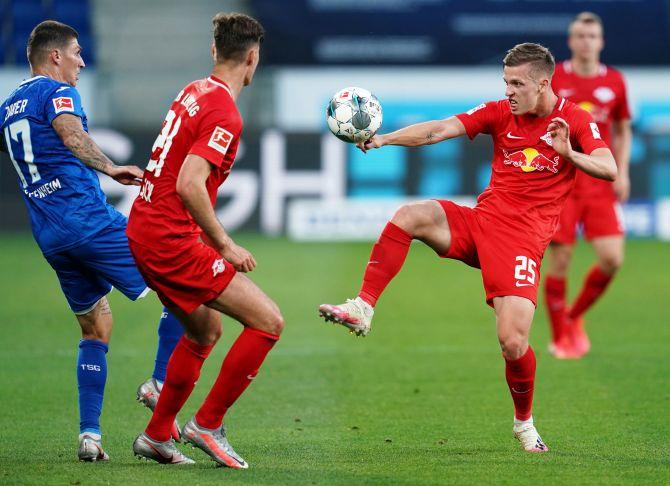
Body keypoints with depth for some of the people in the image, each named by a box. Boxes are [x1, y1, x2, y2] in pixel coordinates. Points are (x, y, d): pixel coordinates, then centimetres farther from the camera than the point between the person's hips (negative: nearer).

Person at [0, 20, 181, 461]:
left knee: (96, 329, 14)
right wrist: (110, 169, -37)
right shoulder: (56, 92, -4)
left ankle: (90, 434, 5)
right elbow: (70, 133, -24)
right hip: (88, 218, -8)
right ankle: (160, 385, -14)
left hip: (48, 235, 8)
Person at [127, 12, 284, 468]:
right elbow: (189, 185, -26)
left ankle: (156, 435, 30)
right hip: (172, 241, -10)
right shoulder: (225, 115, -17)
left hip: (143, 231, 10)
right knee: (268, 321, -9)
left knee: (206, 329, 26)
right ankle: (207, 424, -2)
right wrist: (224, 246, -18)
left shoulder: (194, 92, 12)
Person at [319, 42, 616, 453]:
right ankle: (362, 310, -22)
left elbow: (609, 169, -13)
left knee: (513, 342, -15)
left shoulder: (575, 120, -2)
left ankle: (524, 423, 13)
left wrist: (569, 154, -32)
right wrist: (384, 139, -17)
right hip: (481, 220, 4)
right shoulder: (501, 113, 7)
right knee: (410, 215, -24)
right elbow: (439, 130, -3)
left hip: (523, 238, -4)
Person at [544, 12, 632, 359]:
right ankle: (560, 338, 12)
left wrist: (622, 172, 5)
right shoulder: (552, 80, -1)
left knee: (612, 259, -10)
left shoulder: (614, 82, 7)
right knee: (560, 261, -5)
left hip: (600, 186, 2)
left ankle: (575, 316, 16)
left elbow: (623, 131, 17)